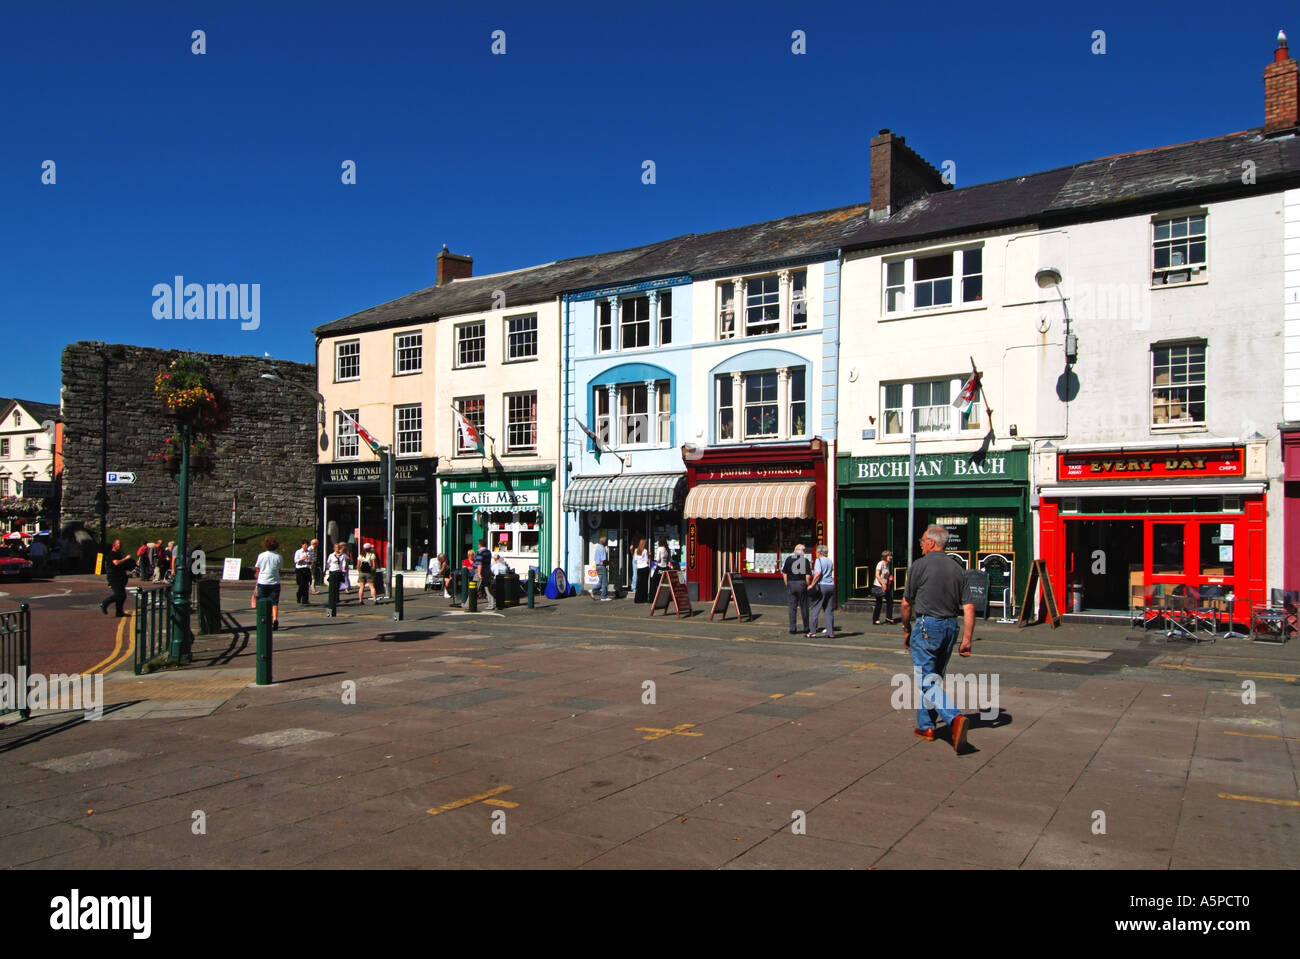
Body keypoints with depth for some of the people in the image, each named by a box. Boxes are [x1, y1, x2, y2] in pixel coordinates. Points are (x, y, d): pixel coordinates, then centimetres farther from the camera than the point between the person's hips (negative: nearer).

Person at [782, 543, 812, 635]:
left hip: (791, 583, 1)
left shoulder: (789, 558, 2)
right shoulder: (805, 559, -3)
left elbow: (784, 573, 3)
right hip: (802, 583, -1)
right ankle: (806, 628, 16)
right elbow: (808, 575, -7)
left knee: (792, 607, 4)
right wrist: (807, 585, 3)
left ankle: (792, 628, 0)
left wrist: (787, 584, 10)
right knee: (804, 607, 10)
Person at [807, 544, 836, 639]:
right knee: (829, 611, 7)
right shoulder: (830, 561, 15)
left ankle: (813, 631, 0)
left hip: (821, 586, -6)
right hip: (831, 585, 6)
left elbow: (818, 573, -18)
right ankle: (830, 632, 5)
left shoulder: (819, 560, -6)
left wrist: (811, 585, -13)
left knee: (816, 610, 0)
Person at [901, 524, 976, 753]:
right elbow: (969, 607, 2)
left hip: (926, 625, -6)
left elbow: (907, 603, -3)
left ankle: (955, 718, -25)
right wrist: (967, 639, 4)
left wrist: (907, 630, 11)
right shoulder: (957, 569, 7)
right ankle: (926, 725, 24)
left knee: (926, 680, -6)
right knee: (935, 677, 17)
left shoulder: (920, 566, -7)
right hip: (950, 627, 7)